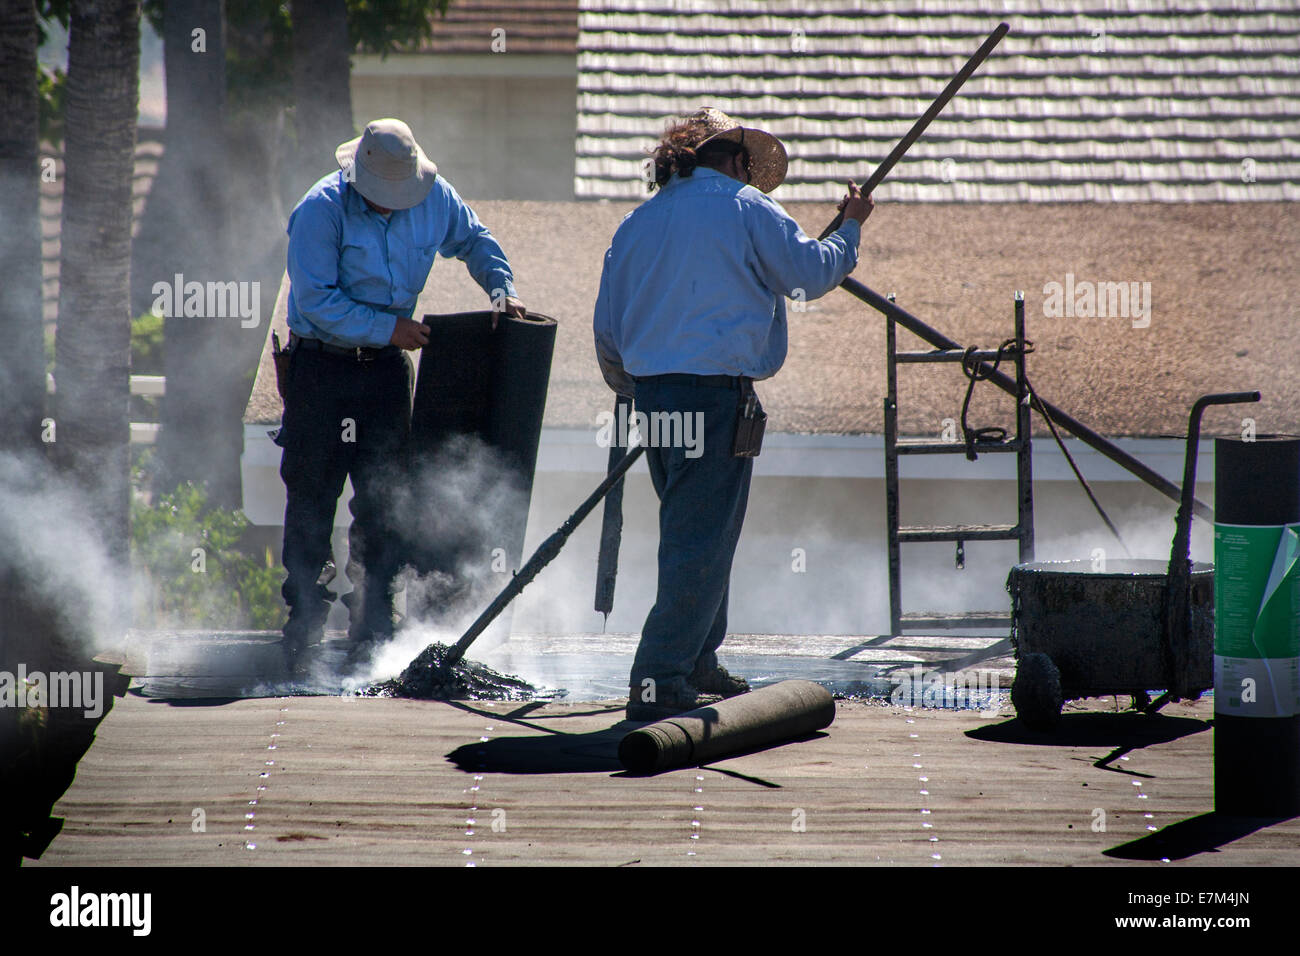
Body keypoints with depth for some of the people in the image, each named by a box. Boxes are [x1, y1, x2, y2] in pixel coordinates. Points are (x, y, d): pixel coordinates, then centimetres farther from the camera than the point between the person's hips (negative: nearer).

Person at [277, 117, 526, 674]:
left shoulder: (435, 199, -2)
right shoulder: (322, 210, -17)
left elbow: (474, 241, 18)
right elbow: (316, 300, -19)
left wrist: (501, 290, 2)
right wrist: (387, 327, -20)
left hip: (386, 367, 4)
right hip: (321, 365, -4)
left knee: (382, 501, 4)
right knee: (312, 497, -3)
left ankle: (372, 635, 9)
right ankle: (303, 632, 3)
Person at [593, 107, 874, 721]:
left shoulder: (639, 221, 15)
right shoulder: (745, 208, -2)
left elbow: (607, 332, 16)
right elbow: (811, 274, 2)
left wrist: (634, 392, 32)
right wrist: (849, 230, 20)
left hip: (653, 393, 7)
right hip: (716, 390, -7)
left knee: (693, 535, 22)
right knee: (701, 544, -6)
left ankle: (697, 666, 30)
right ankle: (659, 682, -12)